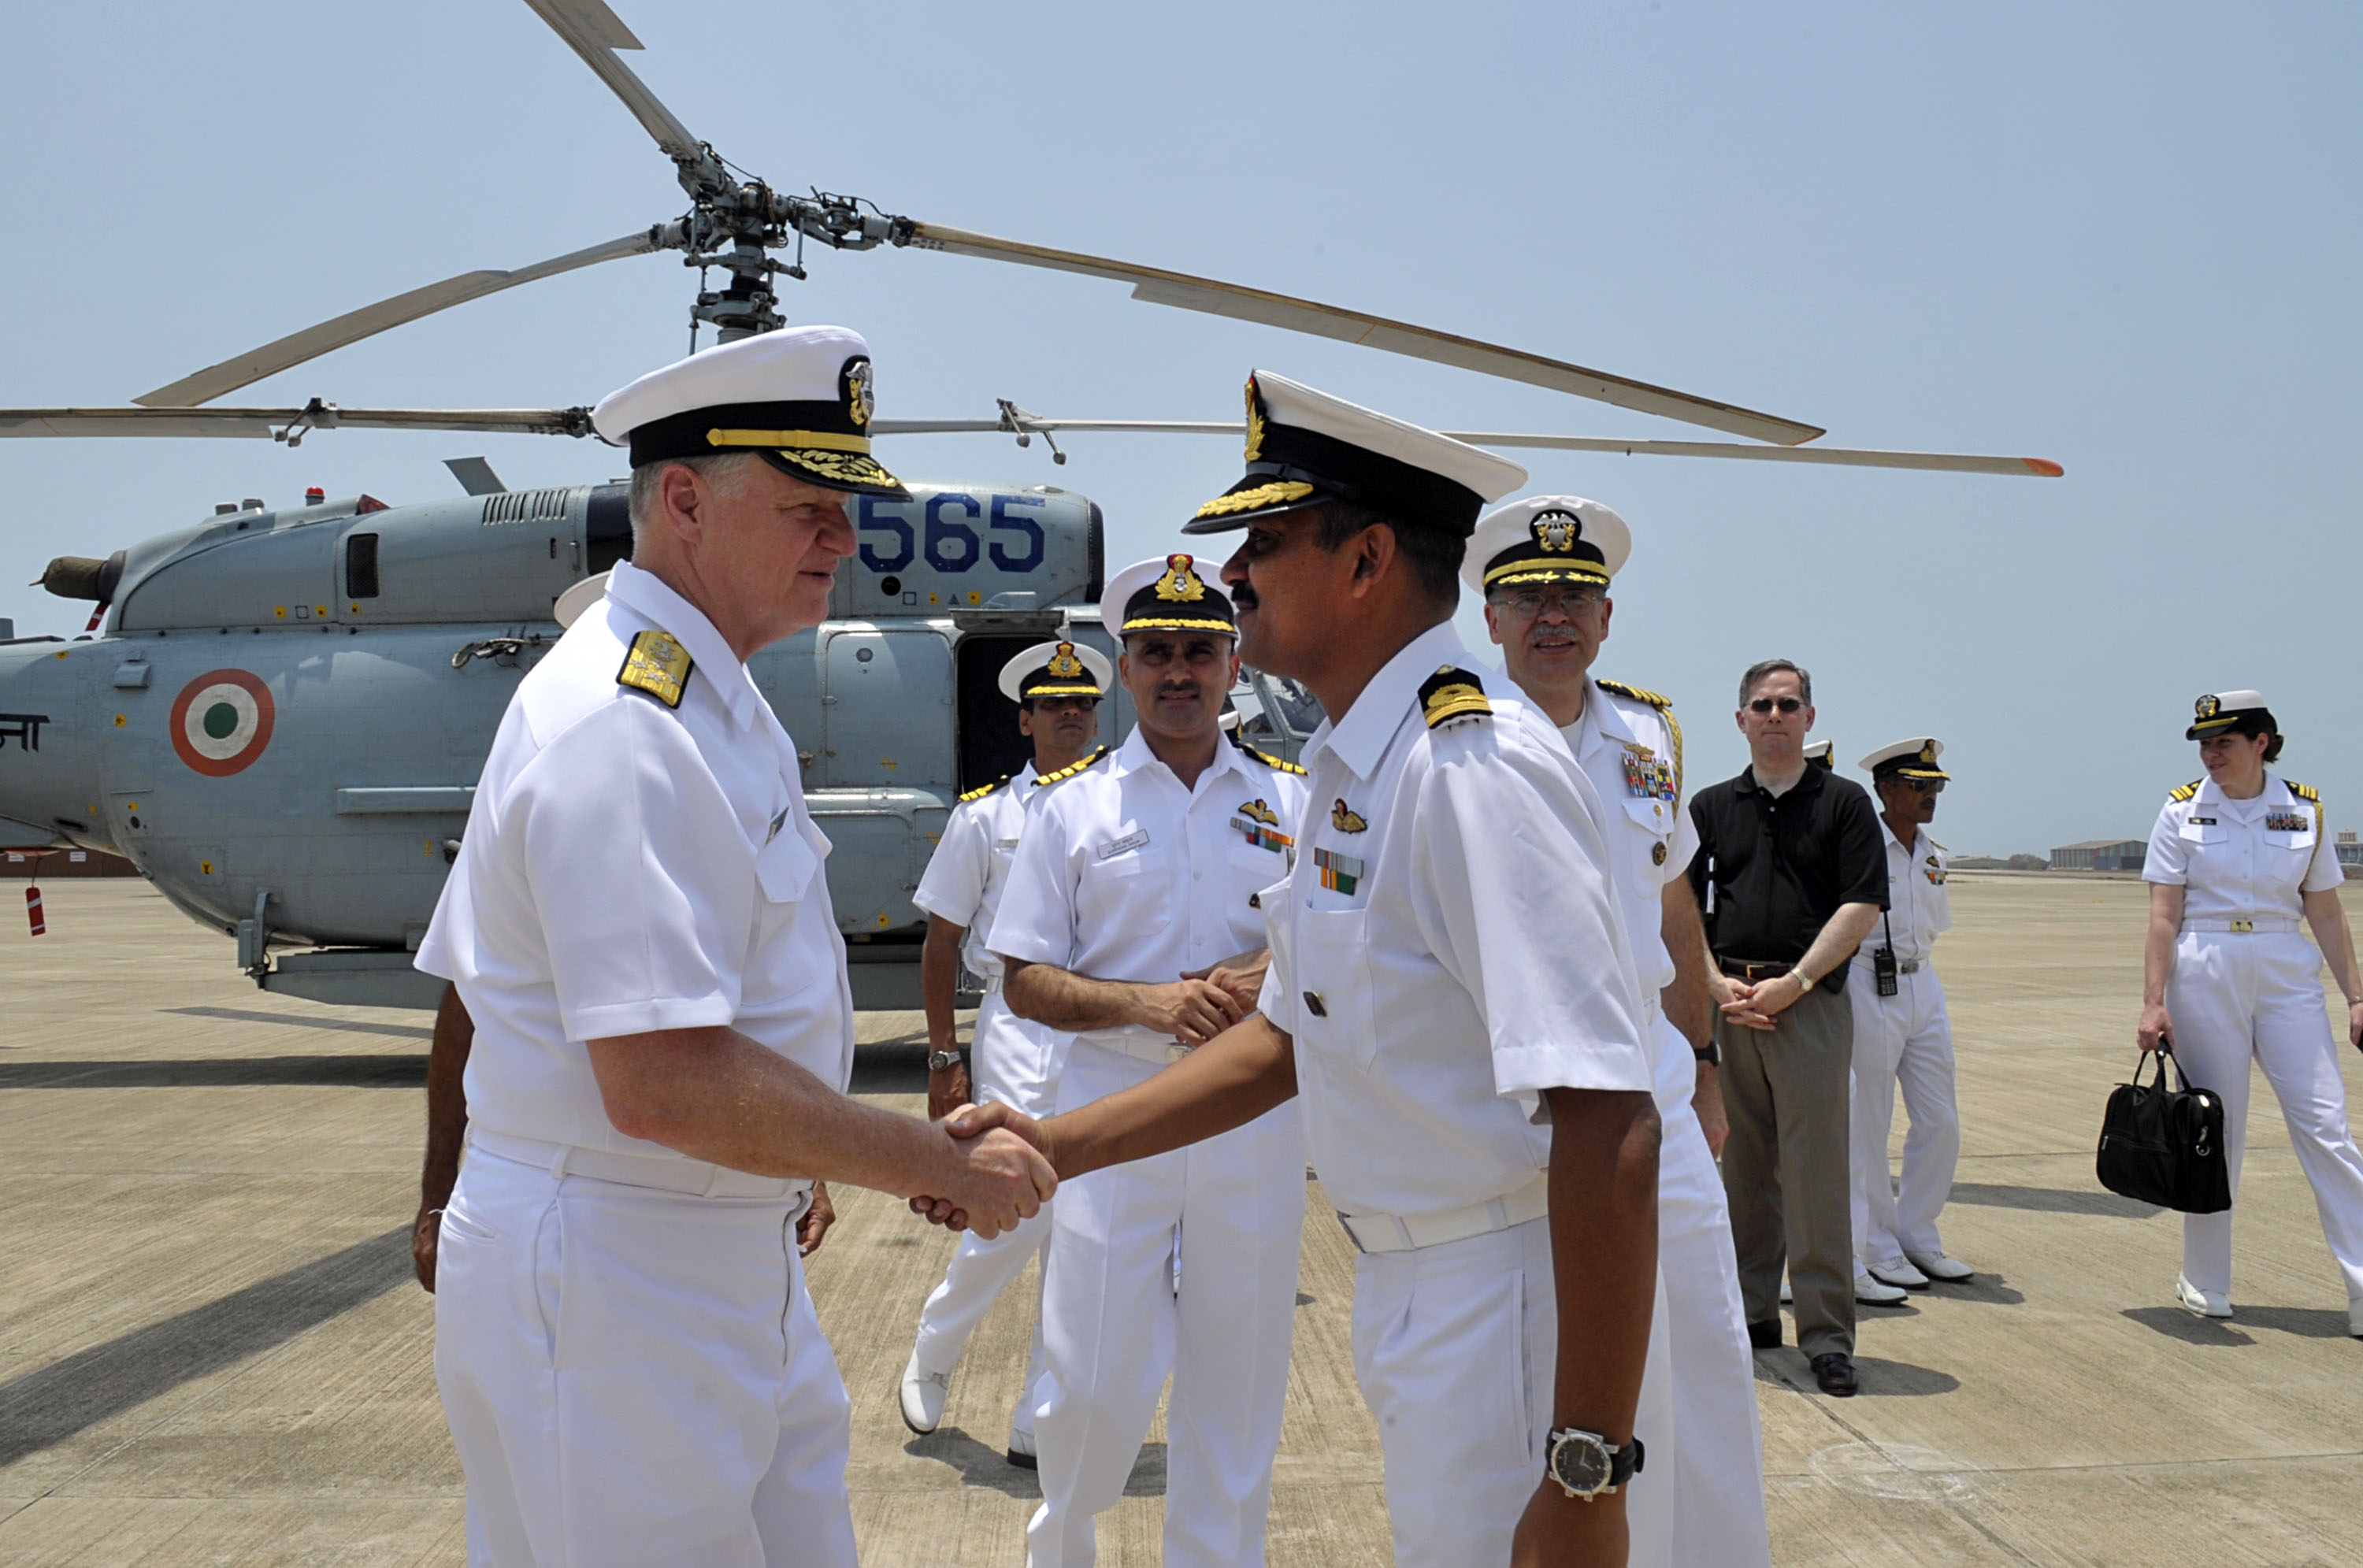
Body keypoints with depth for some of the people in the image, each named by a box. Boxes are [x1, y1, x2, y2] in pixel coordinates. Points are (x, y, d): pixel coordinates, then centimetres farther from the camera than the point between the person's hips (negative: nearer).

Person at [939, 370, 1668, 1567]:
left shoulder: (1475, 770, -22)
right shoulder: (1348, 777, 9)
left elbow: (1608, 1130, -28)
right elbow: (1289, 1035, 17)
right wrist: (1052, 1146, 11)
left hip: (1517, 1313, -9)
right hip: (1410, 1290, 9)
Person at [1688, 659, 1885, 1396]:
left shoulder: (1845, 802, 4)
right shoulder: (1711, 806, 12)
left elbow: (1862, 908, -3)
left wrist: (1791, 983, -10)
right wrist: (1720, 984, -5)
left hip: (1811, 1001, -3)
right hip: (1726, 1000, 3)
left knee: (1816, 1167, -5)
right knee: (1740, 1163, 9)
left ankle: (1826, 1334, 0)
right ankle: (1750, 1313, 20)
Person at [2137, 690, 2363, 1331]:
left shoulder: (2304, 810, 6)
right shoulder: (2182, 812, 1)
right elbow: (2164, 917, -2)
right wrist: (2153, 1002, -8)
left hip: (2288, 976, 1)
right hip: (2205, 976, -1)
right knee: (2214, 1129, 3)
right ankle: (2205, 1282, 15)